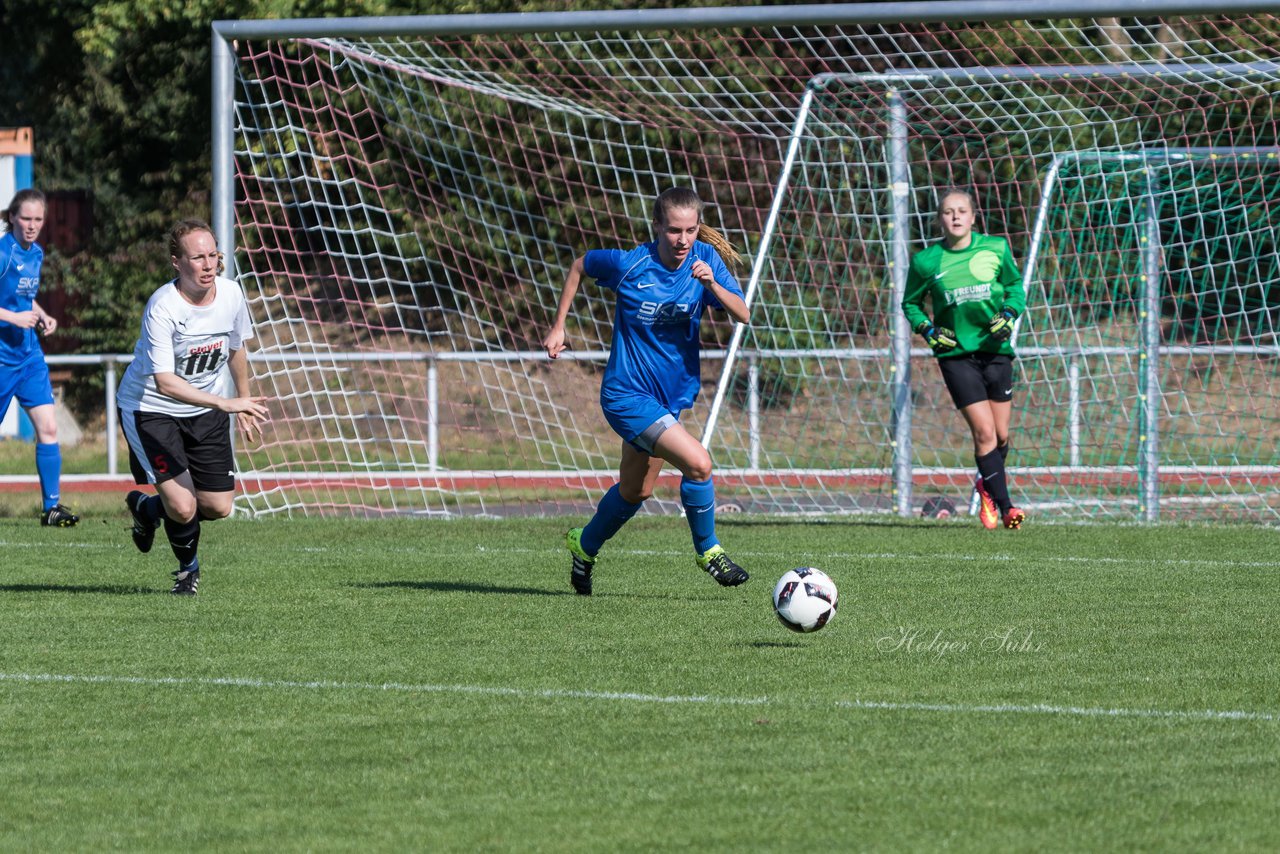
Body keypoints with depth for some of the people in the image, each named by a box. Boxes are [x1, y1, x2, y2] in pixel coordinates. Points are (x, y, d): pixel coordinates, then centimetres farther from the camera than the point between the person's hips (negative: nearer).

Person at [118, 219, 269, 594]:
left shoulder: (230, 294, -9)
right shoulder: (163, 307, -28)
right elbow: (164, 381, -34)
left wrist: (245, 402, 22)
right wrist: (225, 403, -42)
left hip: (206, 411, 6)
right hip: (150, 407, -6)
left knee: (218, 507, 4)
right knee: (183, 507, -18)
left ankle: (146, 507, 36)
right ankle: (188, 568, 18)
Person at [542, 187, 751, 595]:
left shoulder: (705, 259, -9)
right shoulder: (630, 264, -18)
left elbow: (743, 315, -14)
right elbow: (580, 266, 1)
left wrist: (712, 285, -32)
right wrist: (558, 327, 1)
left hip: (672, 394, 6)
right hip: (627, 394, -6)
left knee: (635, 492, 21)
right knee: (698, 463, -23)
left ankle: (585, 545, 47)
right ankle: (707, 550, -2)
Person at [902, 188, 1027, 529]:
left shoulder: (996, 249, 1)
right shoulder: (926, 261, -2)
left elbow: (1015, 286, 14)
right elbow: (910, 303, 12)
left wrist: (1008, 315, -4)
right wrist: (927, 329, -6)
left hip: (995, 348, 2)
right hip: (956, 352, -2)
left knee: (1001, 435, 6)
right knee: (984, 432, -13)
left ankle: (988, 486, 36)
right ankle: (1005, 506, -7)